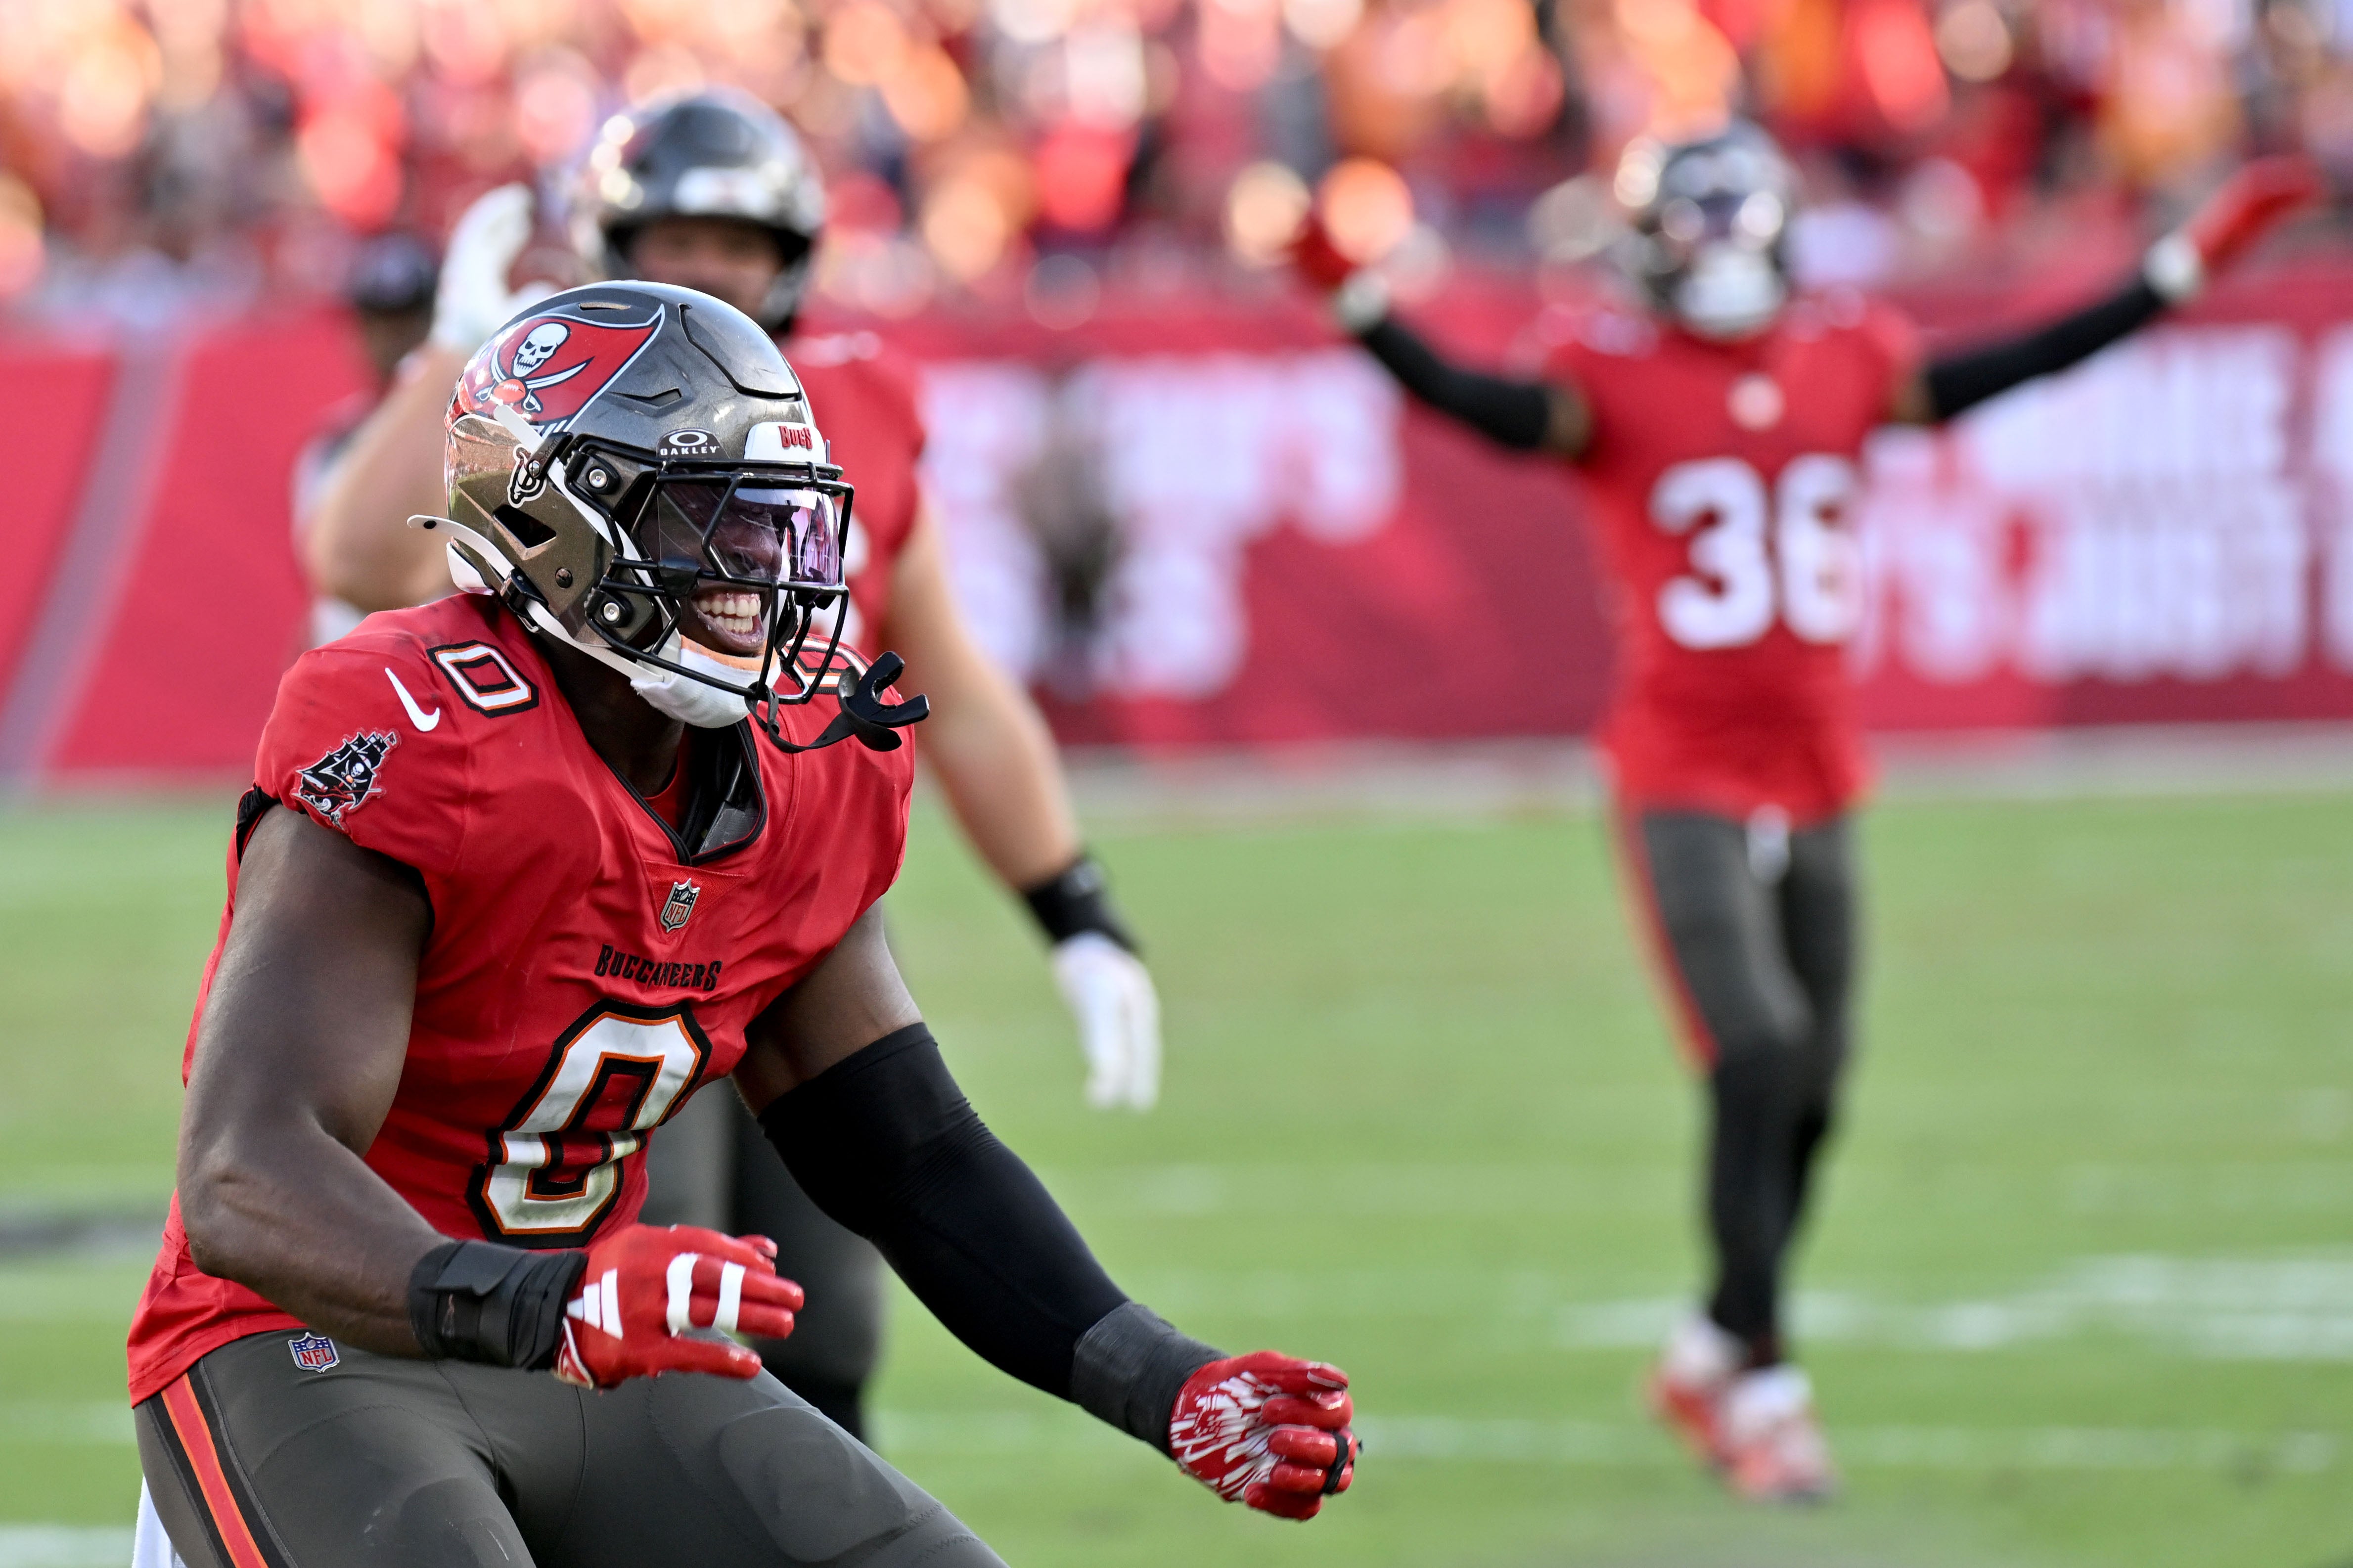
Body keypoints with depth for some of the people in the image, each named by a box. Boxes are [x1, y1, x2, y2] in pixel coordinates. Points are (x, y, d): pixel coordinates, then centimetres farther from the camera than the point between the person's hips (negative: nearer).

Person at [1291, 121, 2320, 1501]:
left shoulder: (1848, 360, 7)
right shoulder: (1617, 379, -6)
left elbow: (2014, 368, 12)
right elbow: (1485, 405, -22)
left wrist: (2188, 267, 13)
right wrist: (1359, 305, -38)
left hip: (1817, 776, 5)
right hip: (1684, 777, -5)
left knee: (1812, 1087, 9)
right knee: (1758, 1055, -16)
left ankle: (1708, 1360, 27)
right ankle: (1762, 1381, -7)